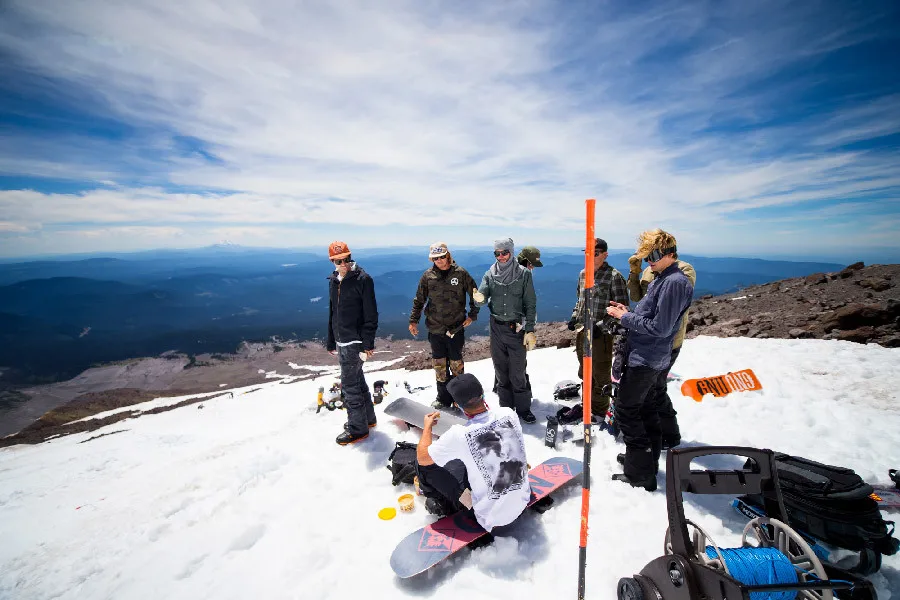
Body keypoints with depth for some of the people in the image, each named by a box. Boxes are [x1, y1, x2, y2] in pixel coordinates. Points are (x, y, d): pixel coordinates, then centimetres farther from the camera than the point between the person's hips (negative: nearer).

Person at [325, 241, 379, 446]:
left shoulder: (363, 279, -13)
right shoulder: (334, 280, 10)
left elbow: (371, 315, -15)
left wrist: (367, 344, -19)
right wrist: (331, 342, 19)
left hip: (354, 342, -8)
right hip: (341, 341, 8)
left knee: (349, 384, -2)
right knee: (357, 380, 19)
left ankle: (358, 429, 13)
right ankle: (367, 417, 35)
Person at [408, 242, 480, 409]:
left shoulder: (460, 273, -3)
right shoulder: (428, 276, 2)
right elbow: (419, 300, 9)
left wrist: (472, 315, 1)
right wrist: (413, 320, 4)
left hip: (456, 327, -2)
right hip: (435, 328, 2)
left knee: (456, 363, 7)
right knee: (439, 364, 8)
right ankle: (443, 398, 20)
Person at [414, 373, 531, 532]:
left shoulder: (459, 435, -26)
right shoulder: (508, 413, -14)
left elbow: (422, 458, -8)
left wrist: (428, 426, 7)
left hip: (490, 517, -5)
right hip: (522, 501, 5)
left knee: (424, 464, 3)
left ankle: (441, 503, 23)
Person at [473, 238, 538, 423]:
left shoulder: (523, 274, -4)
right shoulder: (490, 274, 3)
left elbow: (531, 304, -4)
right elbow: (481, 298, -4)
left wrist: (530, 331, -8)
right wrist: (479, 299, -29)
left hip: (517, 328, -3)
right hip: (496, 327, 3)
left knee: (517, 372, 1)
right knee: (501, 371, 12)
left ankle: (523, 409, 18)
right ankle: (506, 408, 26)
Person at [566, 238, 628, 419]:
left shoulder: (614, 276, -12)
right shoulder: (583, 273, 8)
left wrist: (601, 326, -19)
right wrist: (575, 316, 6)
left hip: (601, 334, -6)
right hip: (582, 332, 7)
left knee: (600, 375, 7)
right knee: (584, 372, 20)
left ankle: (599, 412, 24)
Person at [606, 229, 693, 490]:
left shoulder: (674, 282, -21)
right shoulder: (661, 279, 11)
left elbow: (660, 328, -24)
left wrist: (625, 317, -16)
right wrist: (628, 313, 3)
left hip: (645, 359, -10)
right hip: (647, 357, 10)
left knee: (626, 410, -1)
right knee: (644, 405, 21)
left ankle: (641, 474, 11)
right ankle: (648, 458, 38)